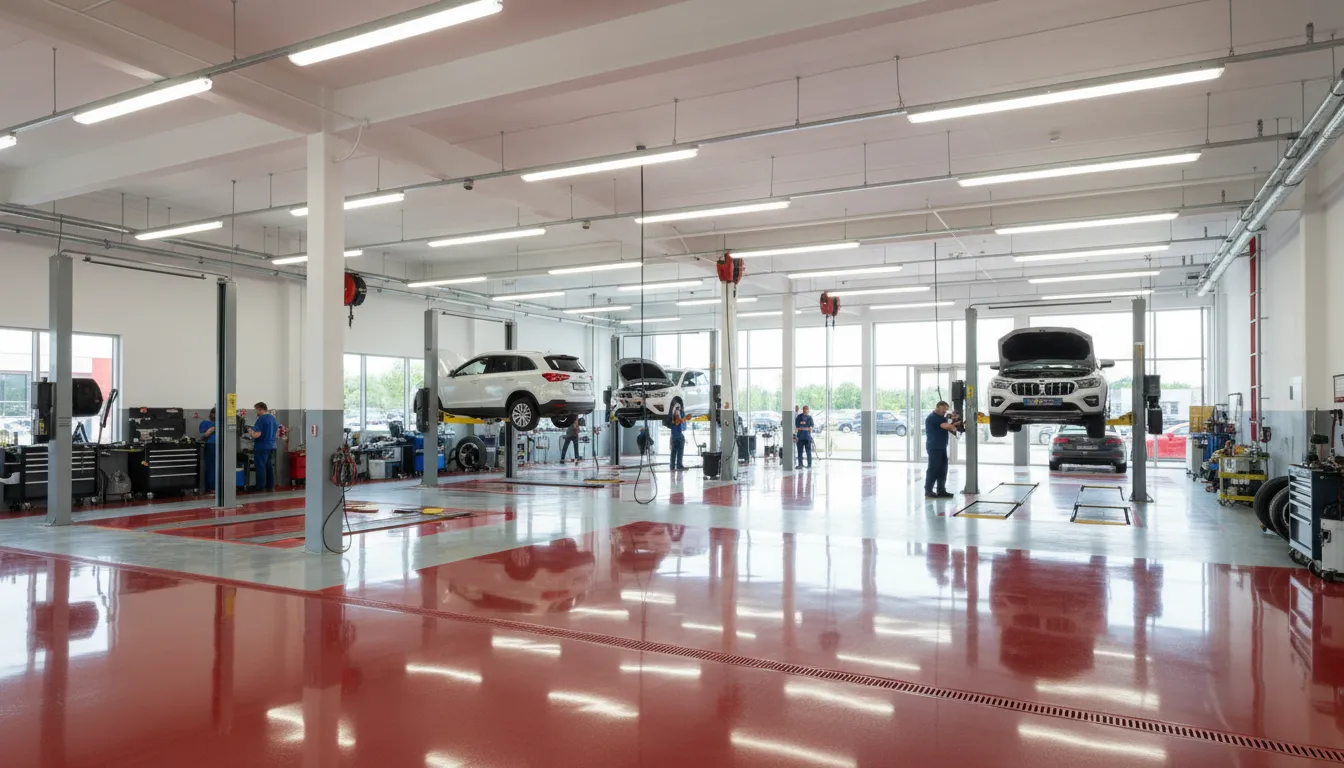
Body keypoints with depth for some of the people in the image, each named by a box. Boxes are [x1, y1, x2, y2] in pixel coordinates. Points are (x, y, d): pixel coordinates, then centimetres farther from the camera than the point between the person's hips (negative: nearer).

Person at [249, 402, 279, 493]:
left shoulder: (261, 419, -15)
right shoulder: (274, 419, 9)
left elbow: (257, 434, -21)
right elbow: (277, 431, 19)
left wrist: (251, 432, -2)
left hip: (261, 447, -7)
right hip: (272, 446, 8)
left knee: (260, 466, 0)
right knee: (269, 466, 13)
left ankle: (260, 486, 3)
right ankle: (270, 486, 17)